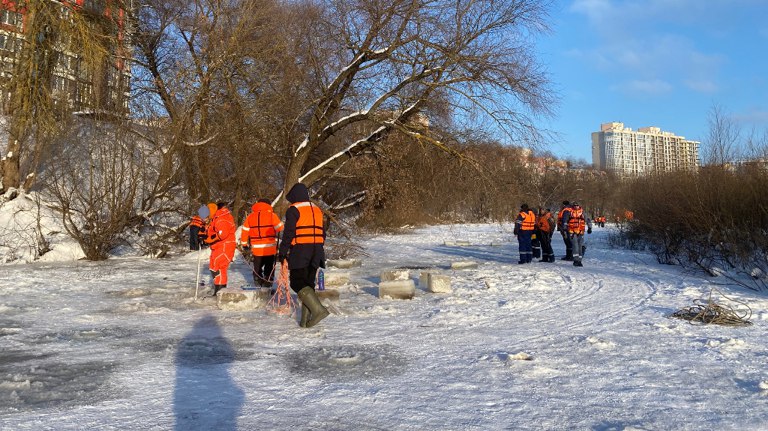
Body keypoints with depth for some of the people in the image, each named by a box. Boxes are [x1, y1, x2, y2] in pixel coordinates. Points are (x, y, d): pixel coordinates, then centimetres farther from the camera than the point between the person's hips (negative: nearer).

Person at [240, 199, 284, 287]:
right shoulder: (272, 215, -5)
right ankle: (267, 287, 4)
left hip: (256, 249, 3)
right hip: (270, 249, -3)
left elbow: (244, 231, 7)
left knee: (257, 269, 17)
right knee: (269, 270, 8)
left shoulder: (250, 217, 6)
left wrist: (244, 244, 16)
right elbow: (281, 229, -7)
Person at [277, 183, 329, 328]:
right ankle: (306, 319, 9)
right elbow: (322, 233, 20)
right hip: (316, 251, 7)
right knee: (308, 284, 10)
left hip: (300, 251, -7)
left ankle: (318, 309, -18)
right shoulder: (317, 210, 18)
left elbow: (288, 233, -10)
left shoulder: (293, 210, -5)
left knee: (297, 283, -4)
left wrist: (282, 252, -3)